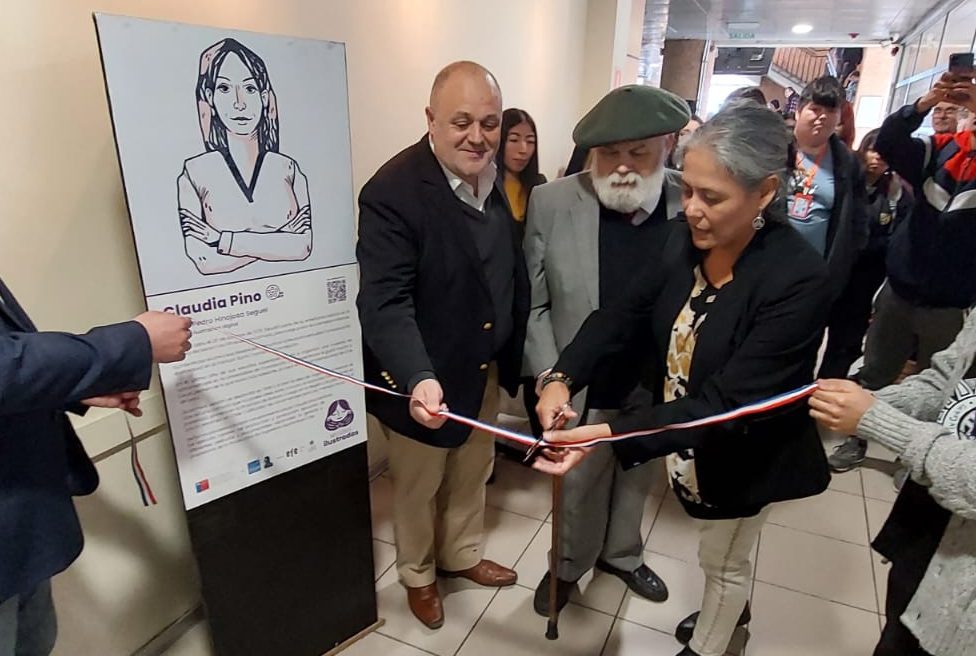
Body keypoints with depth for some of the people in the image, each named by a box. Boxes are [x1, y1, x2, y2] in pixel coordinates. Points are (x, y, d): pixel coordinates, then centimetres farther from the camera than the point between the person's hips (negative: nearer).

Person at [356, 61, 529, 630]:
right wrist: (419, 378, -46)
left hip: (486, 368, 7)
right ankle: (418, 575, 47)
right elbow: (385, 303, -31)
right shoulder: (393, 192, -25)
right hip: (424, 380, -6)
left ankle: (463, 555, 53)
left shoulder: (495, 176, -3)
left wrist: (514, 352, 8)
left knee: (472, 475, 27)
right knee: (418, 488, 19)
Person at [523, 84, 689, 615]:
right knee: (578, 488, 18)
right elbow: (532, 303, -7)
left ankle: (622, 554, 54)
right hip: (584, 390, -1)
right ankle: (570, 565, 47)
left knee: (637, 482, 25)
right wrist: (549, 376, -13)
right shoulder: (552, 203, -13)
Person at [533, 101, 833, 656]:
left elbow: (728, 402, -34)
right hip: (686, 435, 6)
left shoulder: (799, 280, -32)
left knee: (724, 559, 22)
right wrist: (563, 378, -29)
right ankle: (733, 610, 63)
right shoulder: (685, 239, -14)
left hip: (745, 452, -6)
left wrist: (610, 435, -43)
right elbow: (627, 314, -12)